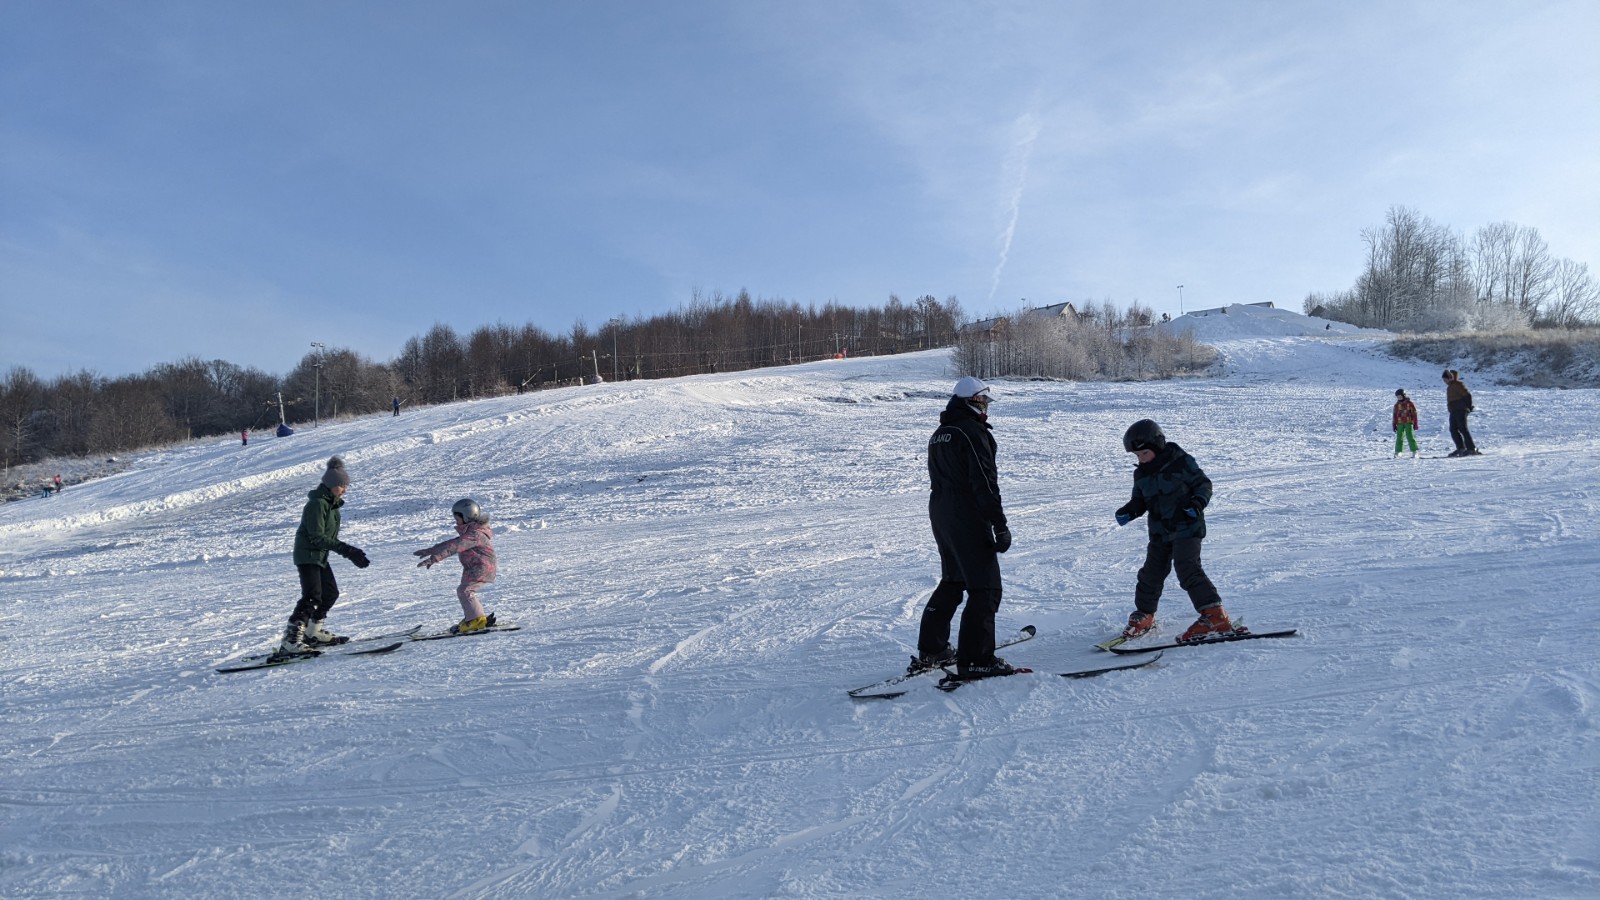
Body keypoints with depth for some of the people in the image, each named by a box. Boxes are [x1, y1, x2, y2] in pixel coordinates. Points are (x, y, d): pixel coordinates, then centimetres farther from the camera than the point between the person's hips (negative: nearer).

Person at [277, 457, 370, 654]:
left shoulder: (332, 503, 11)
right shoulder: (317, 503, -19)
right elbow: (317, 537, -23)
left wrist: (351, 553, 8)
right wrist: (345, 549, -27)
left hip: (320, 556, 10)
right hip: (307, 554, -10)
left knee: (331, 592, 17)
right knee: (312, 596, -20)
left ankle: (313, 632, 31)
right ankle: (290, 640, -24)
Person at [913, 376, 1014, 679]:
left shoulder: (939, 434, 15)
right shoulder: (973, 431, -14)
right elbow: (984, 483, -20)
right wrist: (1000, 525, -19)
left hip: (940, 515, 10)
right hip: (969, 519, -9)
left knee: (952, 582, 20)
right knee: (985, 589, -4)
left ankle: (930, 651, 25)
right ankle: (976, 660, -5)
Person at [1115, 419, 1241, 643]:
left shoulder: (1181, 463, -12)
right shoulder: (1141, 474, 7)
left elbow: (1204, 483, -5)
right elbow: (1140, 500, 16)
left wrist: (1198, 501, -23)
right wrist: (1129, 511, -4)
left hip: (1187, 527, -6)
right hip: (1160, 532, 6)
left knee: (1187, 568, -21)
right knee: (1151, 573, 9)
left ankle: (1215, 616, -23)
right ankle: (1144, 615, 30)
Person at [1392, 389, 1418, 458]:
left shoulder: (1410, 404, 0)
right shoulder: (1397, 405, 8)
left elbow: (1414, 414, 3)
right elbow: (1395, 415, 11)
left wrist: (1415, 424, 1)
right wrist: (1394, 425, 8)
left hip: (1408, 423, -3)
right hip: (1400, 424, 3)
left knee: (1410, 437, -7)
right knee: (1399, 438, 2)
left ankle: (1414, 452, -2)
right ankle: (1397, 452, 5)